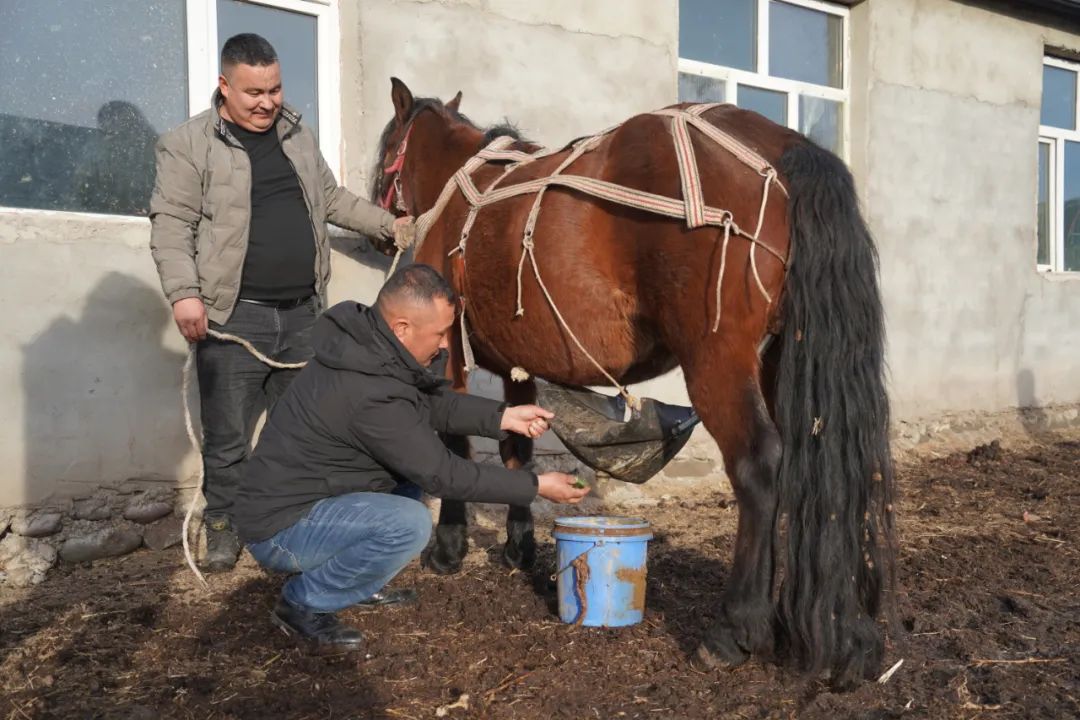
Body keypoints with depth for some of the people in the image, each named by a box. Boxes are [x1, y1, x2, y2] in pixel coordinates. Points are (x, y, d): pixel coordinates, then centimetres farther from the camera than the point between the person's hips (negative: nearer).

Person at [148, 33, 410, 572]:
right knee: (228, 436, 4)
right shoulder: (190, 144, -4)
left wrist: (390, 225, 22)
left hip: (302, 313, 6)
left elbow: (331, 200, 24)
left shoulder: (298, 135, 14)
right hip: (235, 317, -5)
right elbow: (171, 224, -9)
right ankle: (222, 525, 24)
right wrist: (184, 292, -21)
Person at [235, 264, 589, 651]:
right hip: (279, 530, -10)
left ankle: (363, 586, 19)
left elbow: (434, 403, 11)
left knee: (418, 457, 14)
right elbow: (442, 474, -21)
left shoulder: (366, 342, -3)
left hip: (292, 488, 10)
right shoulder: (371, 394, -30)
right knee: (410, 525, -29)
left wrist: (502, 417, -1)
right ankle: (302, 604, -5)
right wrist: (535, 487, -13)